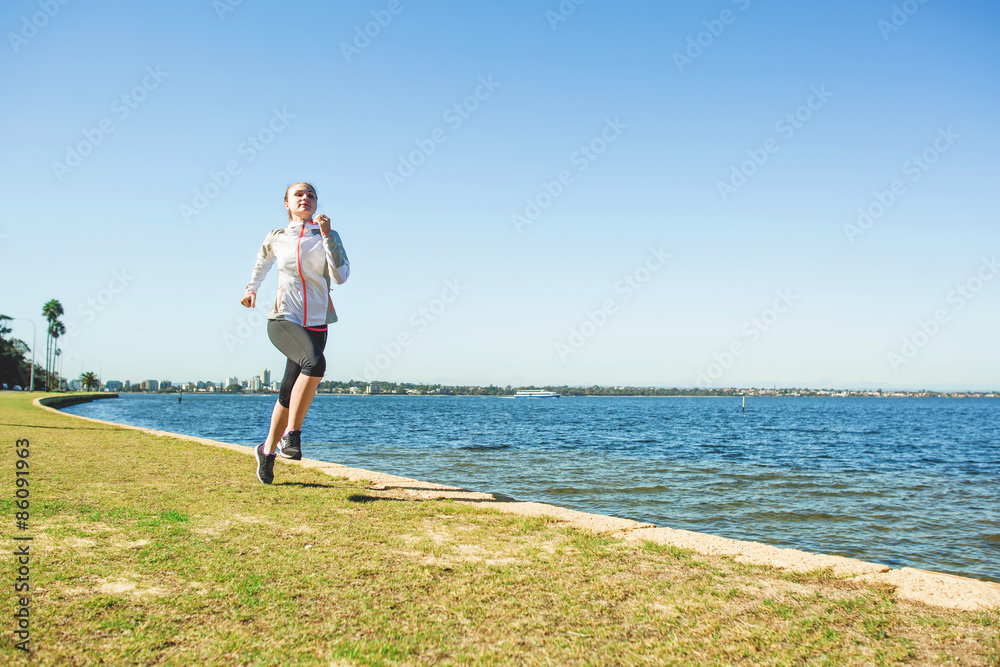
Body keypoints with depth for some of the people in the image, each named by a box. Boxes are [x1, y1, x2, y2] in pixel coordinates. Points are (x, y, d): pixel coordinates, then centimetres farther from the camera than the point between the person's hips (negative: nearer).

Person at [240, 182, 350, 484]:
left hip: (316, 324, 2)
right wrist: (251, 288, 30)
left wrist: (327, 234, -12)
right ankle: (291, 435, -22)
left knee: (289, 394, 6)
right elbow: (262, 261, 30)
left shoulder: (327, 235, 6)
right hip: (283, 320, -2)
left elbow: (340, 276, -9)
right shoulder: (276, 237, 7)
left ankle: (267, 450, 27)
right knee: (314, 363, -32)